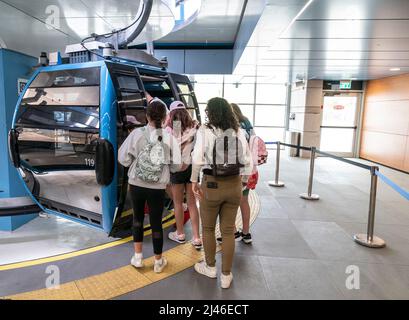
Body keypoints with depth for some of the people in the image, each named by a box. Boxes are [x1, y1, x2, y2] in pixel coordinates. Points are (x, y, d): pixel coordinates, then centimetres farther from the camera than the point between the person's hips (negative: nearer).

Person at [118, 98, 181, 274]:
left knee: (138, 218, 23)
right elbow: (176, 165, -8)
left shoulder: (137, 133, -9)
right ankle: (158, 261, 28)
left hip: (136, 184, 1)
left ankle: (138, 256, 31)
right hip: (158, 187, -1)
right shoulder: (169, 137, -10)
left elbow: (123, 158, -5)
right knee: (156, 222, 12)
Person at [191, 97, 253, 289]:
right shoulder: (238, 132, 1)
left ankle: (210, 267, 37)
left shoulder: (205, 131, -9)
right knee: (228, 231, 14)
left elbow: (197, 159, -18)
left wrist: (194, 181, -6)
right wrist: (243, 182, 12)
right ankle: (226, 276, 26)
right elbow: (248, 161, 1)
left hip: (212, 185, -3)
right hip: (234, 185, 3)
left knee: (208, 228, 19)